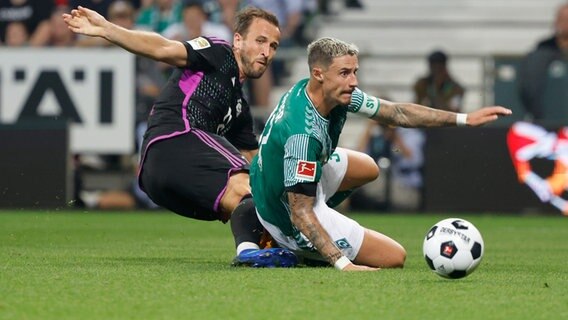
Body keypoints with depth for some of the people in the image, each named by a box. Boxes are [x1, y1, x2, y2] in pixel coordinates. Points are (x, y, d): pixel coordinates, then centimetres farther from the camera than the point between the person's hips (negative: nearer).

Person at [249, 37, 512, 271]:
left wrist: (464, 118, -5)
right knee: (394, 257, -1)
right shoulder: (303, 134, -38)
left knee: (367, 168, 34)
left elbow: (396, 113, -2)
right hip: (289, 220, -8)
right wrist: (342, 263, -42)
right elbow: (300, 213, -36)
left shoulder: (338, 93, -12)